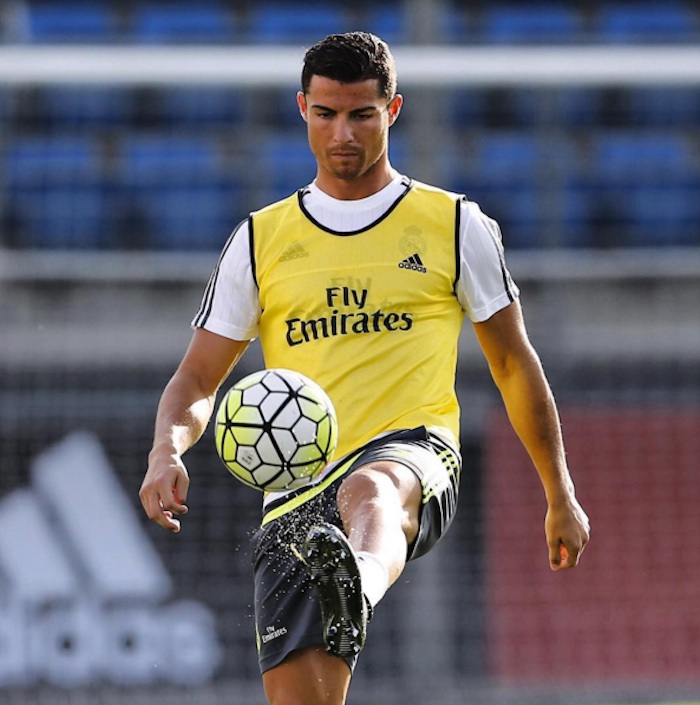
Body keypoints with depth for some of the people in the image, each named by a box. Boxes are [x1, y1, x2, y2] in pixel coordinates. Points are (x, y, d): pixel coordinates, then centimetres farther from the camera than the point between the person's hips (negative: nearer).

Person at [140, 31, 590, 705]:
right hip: (295, 488, 3)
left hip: (413, 450, -3)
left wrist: (560, 496, 21)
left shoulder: (456, 226, 12)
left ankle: (357, 595, -75)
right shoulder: (261, 240, 15)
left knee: (369, 490, -41)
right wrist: (167, 452, -8)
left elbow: (514, 364, 19)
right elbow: (196, 379, 14)